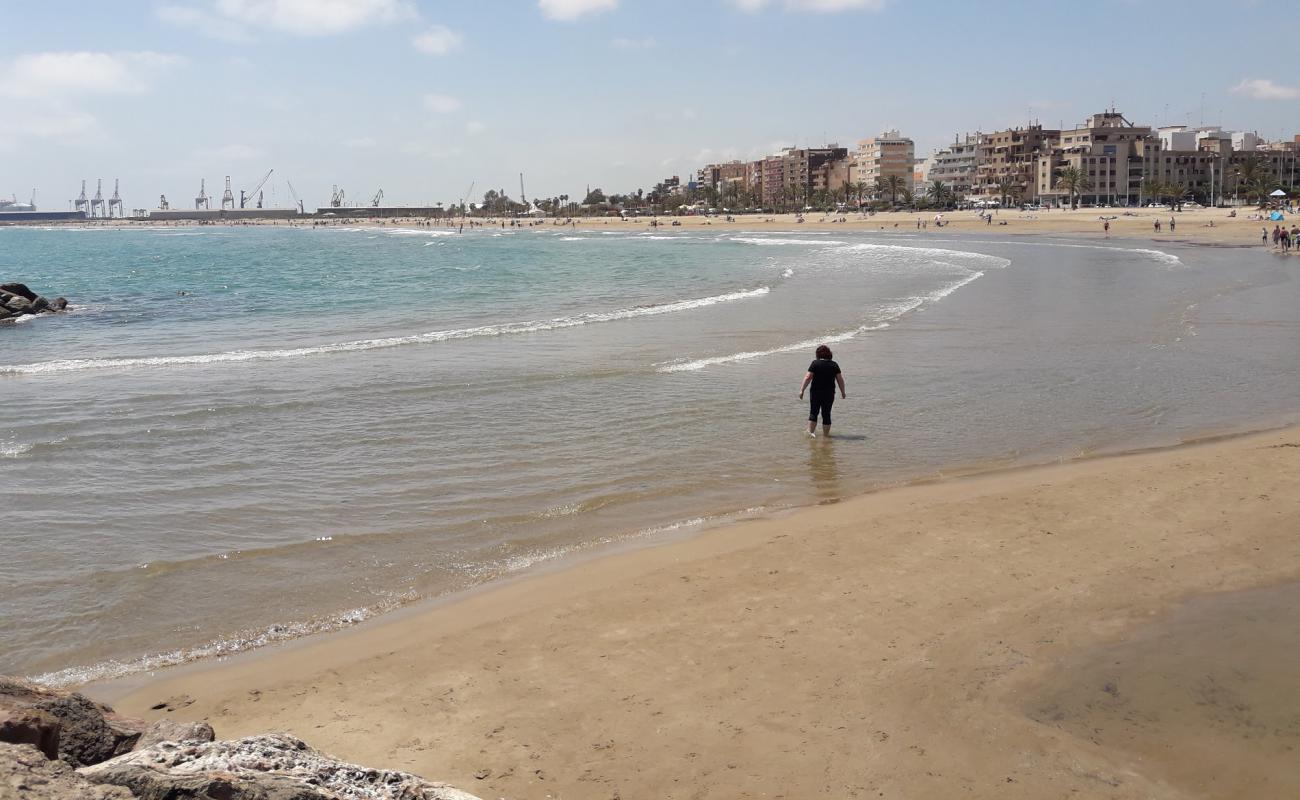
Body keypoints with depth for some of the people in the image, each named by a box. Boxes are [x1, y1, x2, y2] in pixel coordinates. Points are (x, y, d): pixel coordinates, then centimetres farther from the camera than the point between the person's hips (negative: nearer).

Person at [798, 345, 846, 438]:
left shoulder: (815, 363, -7)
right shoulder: (834, 365, 3)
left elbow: (808, 377, -12)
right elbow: (840, 380, 4)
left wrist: (802, 390, -10)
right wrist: (843, 392, 14)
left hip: (816, 393, -2)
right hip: (829, 394, 2)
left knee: (813, 413, 8)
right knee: (826, 414, 10)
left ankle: (811, 431, 2)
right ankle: (826, 434, 14)